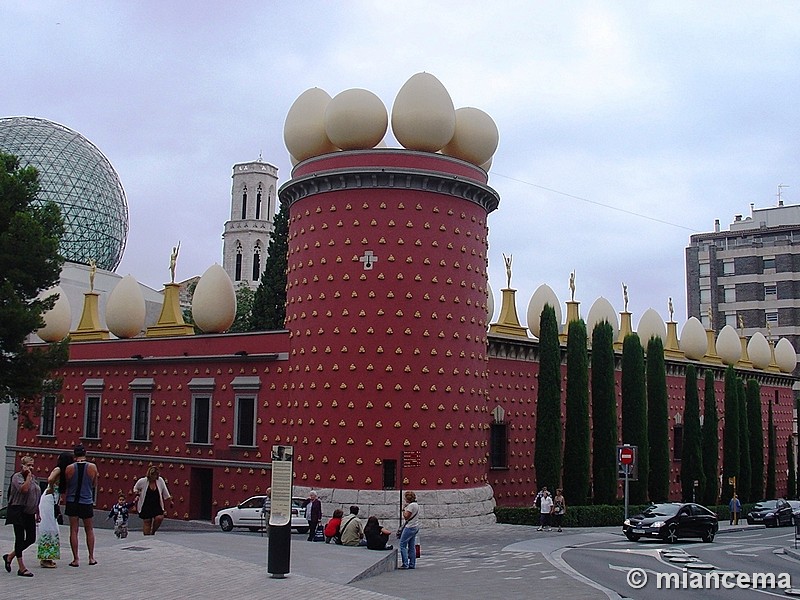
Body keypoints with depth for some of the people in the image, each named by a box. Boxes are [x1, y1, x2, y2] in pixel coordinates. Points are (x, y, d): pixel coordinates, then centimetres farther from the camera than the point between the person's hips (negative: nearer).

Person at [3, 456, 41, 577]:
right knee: (20, 538, -4)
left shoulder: (33, 478, 14)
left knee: (31, 538, 5)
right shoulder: (17, 476, -9)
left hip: (29, 513, 8)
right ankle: (21, 568, 0)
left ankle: (10, 556, 24)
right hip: (18, 511, -8)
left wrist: (37, 513, 20)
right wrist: (28, 475, -19)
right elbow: (24, 489, -28)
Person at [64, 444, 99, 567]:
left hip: (72, 502, 0)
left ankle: (76, 559, 4)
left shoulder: (70, 468, -7)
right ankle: (91, 557, 15)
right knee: (89, 530, 14)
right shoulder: (92, 467, -7)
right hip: (87, 502, 0)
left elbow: (65, 486, 4)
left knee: (74, 531, 5)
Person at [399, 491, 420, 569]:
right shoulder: (416, 505, 15)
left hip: (410, 527, -10)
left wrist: (404, 509, -4)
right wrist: (406, 508, 13)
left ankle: (405, 564, -10)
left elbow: (406, 516, -19)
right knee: (412, 546, 10)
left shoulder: (411, 505, -15)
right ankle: (412, 564, 10)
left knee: (403, 545, -6)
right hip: (415, 527, 10)